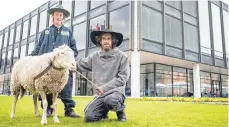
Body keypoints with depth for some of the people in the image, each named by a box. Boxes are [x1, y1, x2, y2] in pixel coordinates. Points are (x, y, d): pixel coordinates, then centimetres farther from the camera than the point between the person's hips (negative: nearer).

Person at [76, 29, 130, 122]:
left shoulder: (122, 56, -2)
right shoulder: (94, 57, 9)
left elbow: (122, 78, -8)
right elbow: (78, 65, 14)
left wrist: (105, 87, -15)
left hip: (116, 91, -3)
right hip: (100, 94, 4)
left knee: (110, 100, -38)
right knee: (89, 117, -16)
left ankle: (120, 110, 0)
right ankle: (104, 111, 19)